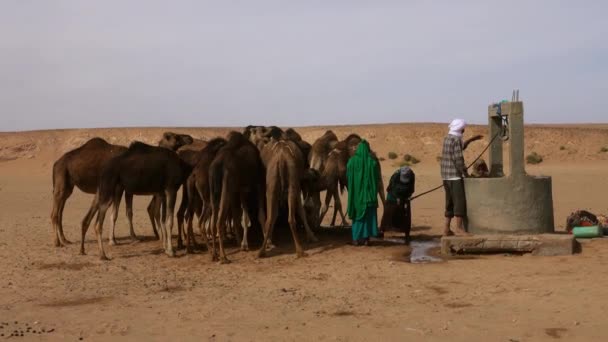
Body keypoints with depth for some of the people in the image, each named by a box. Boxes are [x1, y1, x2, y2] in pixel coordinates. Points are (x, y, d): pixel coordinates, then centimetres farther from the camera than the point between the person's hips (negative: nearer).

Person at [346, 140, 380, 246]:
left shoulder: (352, 161, -5)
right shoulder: (372, 161, -5)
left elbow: (348, 176, 1)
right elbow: (376, 178, -2)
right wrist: (374, 192, 11)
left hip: (356, 192, 0)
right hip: (369, 193, 0)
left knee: (357, 213, 9)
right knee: (369, 215, 8)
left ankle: (356, 238, 6)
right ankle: (366, 238, 4)